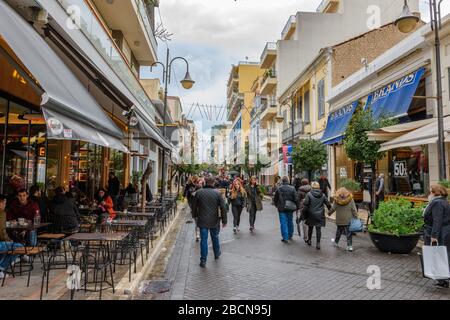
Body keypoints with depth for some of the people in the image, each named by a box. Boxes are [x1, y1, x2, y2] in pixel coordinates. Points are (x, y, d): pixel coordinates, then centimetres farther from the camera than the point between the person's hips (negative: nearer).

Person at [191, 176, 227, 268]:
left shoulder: (198, 193, -5)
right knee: (215, 238, 20)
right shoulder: (217, 193, -7)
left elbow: (194, 206, 5)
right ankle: (217, 254, 41)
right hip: (214, 221, 1)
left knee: (203, 240, 4)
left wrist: (195, 216, 22)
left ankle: (203, 260, 6)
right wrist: (224, 221, 1)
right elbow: (223, 208, -7)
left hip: (202, 221, -1)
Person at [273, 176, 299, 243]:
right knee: (290, 222, 17)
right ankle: (290, 236, 31)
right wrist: (297, 206, 3)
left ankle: (285, 238, 1)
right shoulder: (292, 188, -5)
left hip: (281, 208, -2)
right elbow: (296, 199, -8)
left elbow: (275, 199, 4)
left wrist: (277, 206, 20)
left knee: (283, 223, 1)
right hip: (290, 208, 2)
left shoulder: (279, 189, -4)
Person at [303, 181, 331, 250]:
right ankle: (318, 243, 0)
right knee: (318, 228, 3)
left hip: (311, 215, -1)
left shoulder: (309, 194, -10)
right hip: (320, 215, 1)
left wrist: (304, 213, -3)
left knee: (310, 227, 17)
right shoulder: (323, 195, -1)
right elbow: (328, 204, 3)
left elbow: (305, 204, -11)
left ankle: (309, 240, 30)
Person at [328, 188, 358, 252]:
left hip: (340, 220, 1)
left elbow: (333, 208, -1)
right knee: (348, 233, 5)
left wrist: (329, 213, 17)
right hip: (348, 220, -1)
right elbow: (354, 210, -5)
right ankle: (350, 246, 3)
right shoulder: (351, 200, -7)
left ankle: (336, 242, 37)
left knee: (339, 231, 19)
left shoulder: (337, 201, -8)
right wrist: (356, 217, 3)